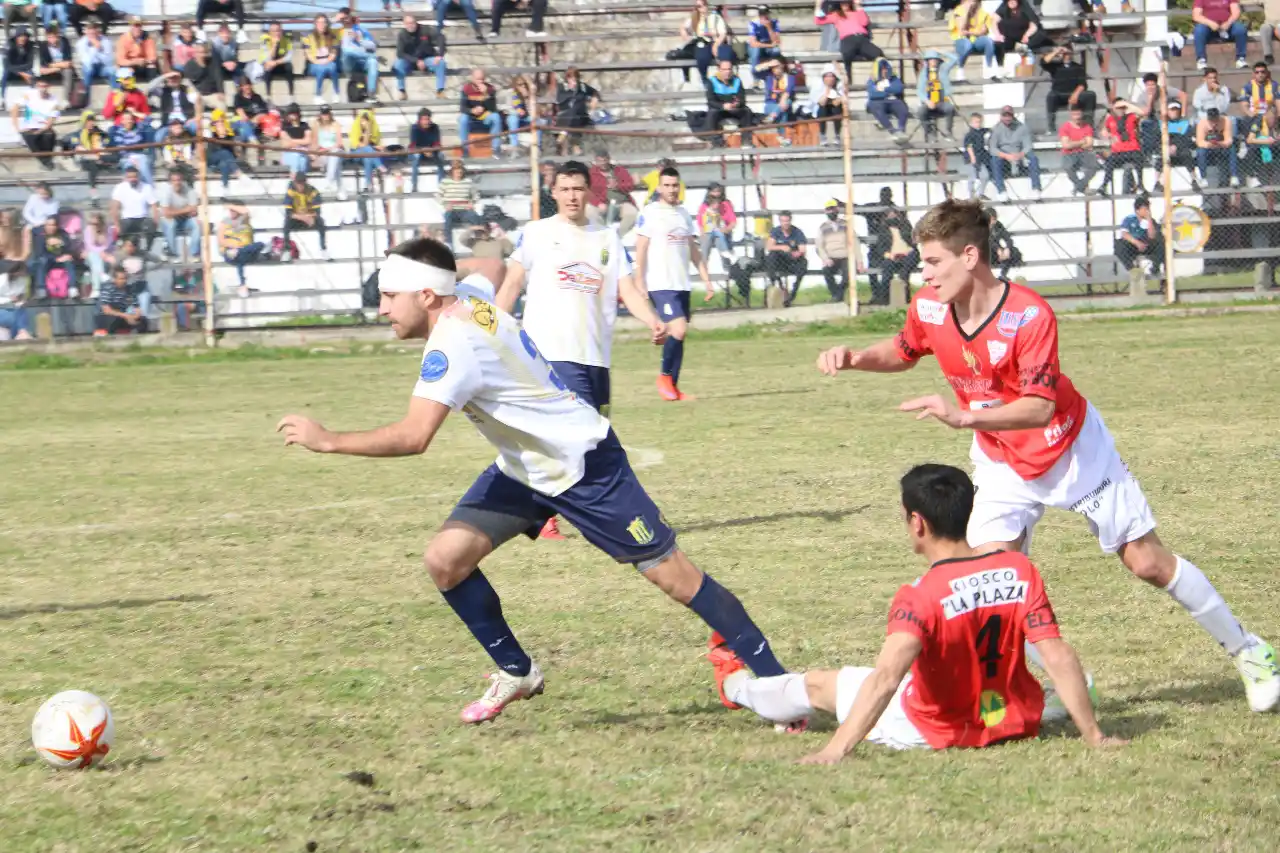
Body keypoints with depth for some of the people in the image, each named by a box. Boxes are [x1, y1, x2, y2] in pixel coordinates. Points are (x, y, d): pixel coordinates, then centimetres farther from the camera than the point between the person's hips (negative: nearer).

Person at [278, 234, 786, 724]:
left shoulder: (454, 343, -29)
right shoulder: (468, 305, -3)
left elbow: (413, 437, -39)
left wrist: (328, 441, -32)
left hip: (583, 463, -9)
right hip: (525, 467, 9)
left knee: (668, 571, -6)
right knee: (445, 559, -4)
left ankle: (772, 678, 3)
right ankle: (516, 674, 11)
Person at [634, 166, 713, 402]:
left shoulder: (683, 214, 15)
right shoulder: (649, 214, -5)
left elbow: (694, 251, 20)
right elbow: (640, 253, -7)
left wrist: (707, 281, 15)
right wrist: (639, 285, -14)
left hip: (682, 285, 7)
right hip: (660, 285, -7)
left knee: (678, 334, 6)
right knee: (679, 329, -19)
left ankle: (673, 387, 13)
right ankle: (664, 376, 0)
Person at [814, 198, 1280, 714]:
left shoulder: (1029, 315, -31)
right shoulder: (929, 309, -14)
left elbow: (1039, 406, -35)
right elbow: (903, 352, 9)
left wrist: (963, 416, -46)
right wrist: (854, 358, -11)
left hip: (1073, 451, -5)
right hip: (1001, 462, 5)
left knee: (1147, 562, 1)